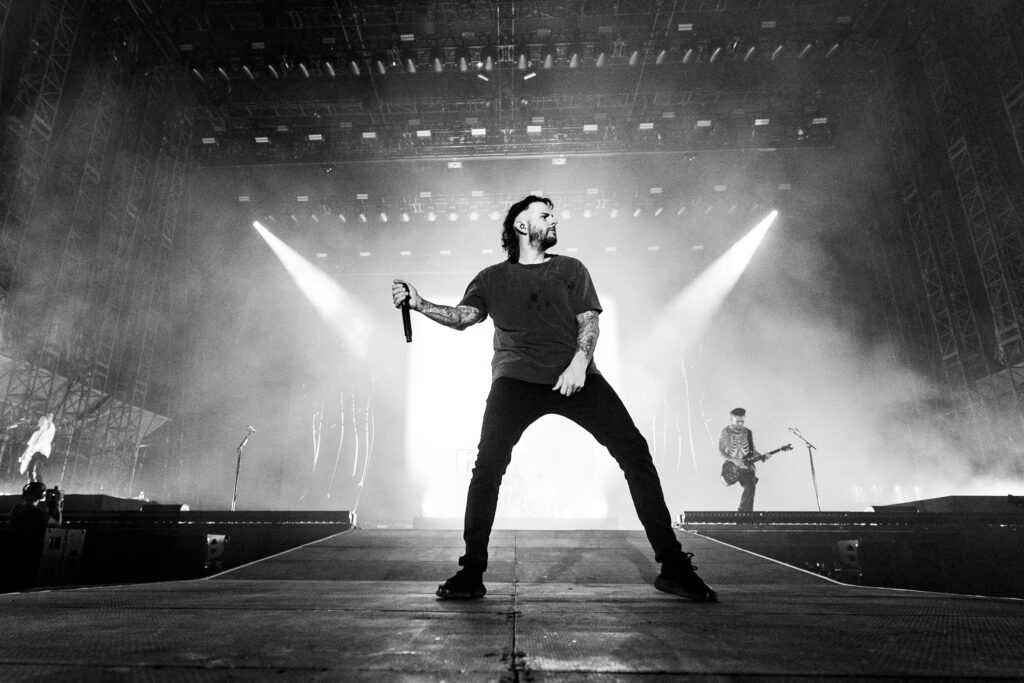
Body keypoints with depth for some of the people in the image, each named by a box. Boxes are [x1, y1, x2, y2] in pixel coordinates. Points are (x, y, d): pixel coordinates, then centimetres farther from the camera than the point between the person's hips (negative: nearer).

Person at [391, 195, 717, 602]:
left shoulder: (571, 270, 20)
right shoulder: (492, 278, 18)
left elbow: (589, 320, 8)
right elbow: (462, 316, 6)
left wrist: (579, 362, -11)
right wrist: (420, 305, -12)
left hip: (575, 377, 1)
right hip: (517, 380, -1)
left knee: (635, 451, -9)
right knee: (488, 465, -18)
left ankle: (673, 567, 1)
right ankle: (471, 573, -4)